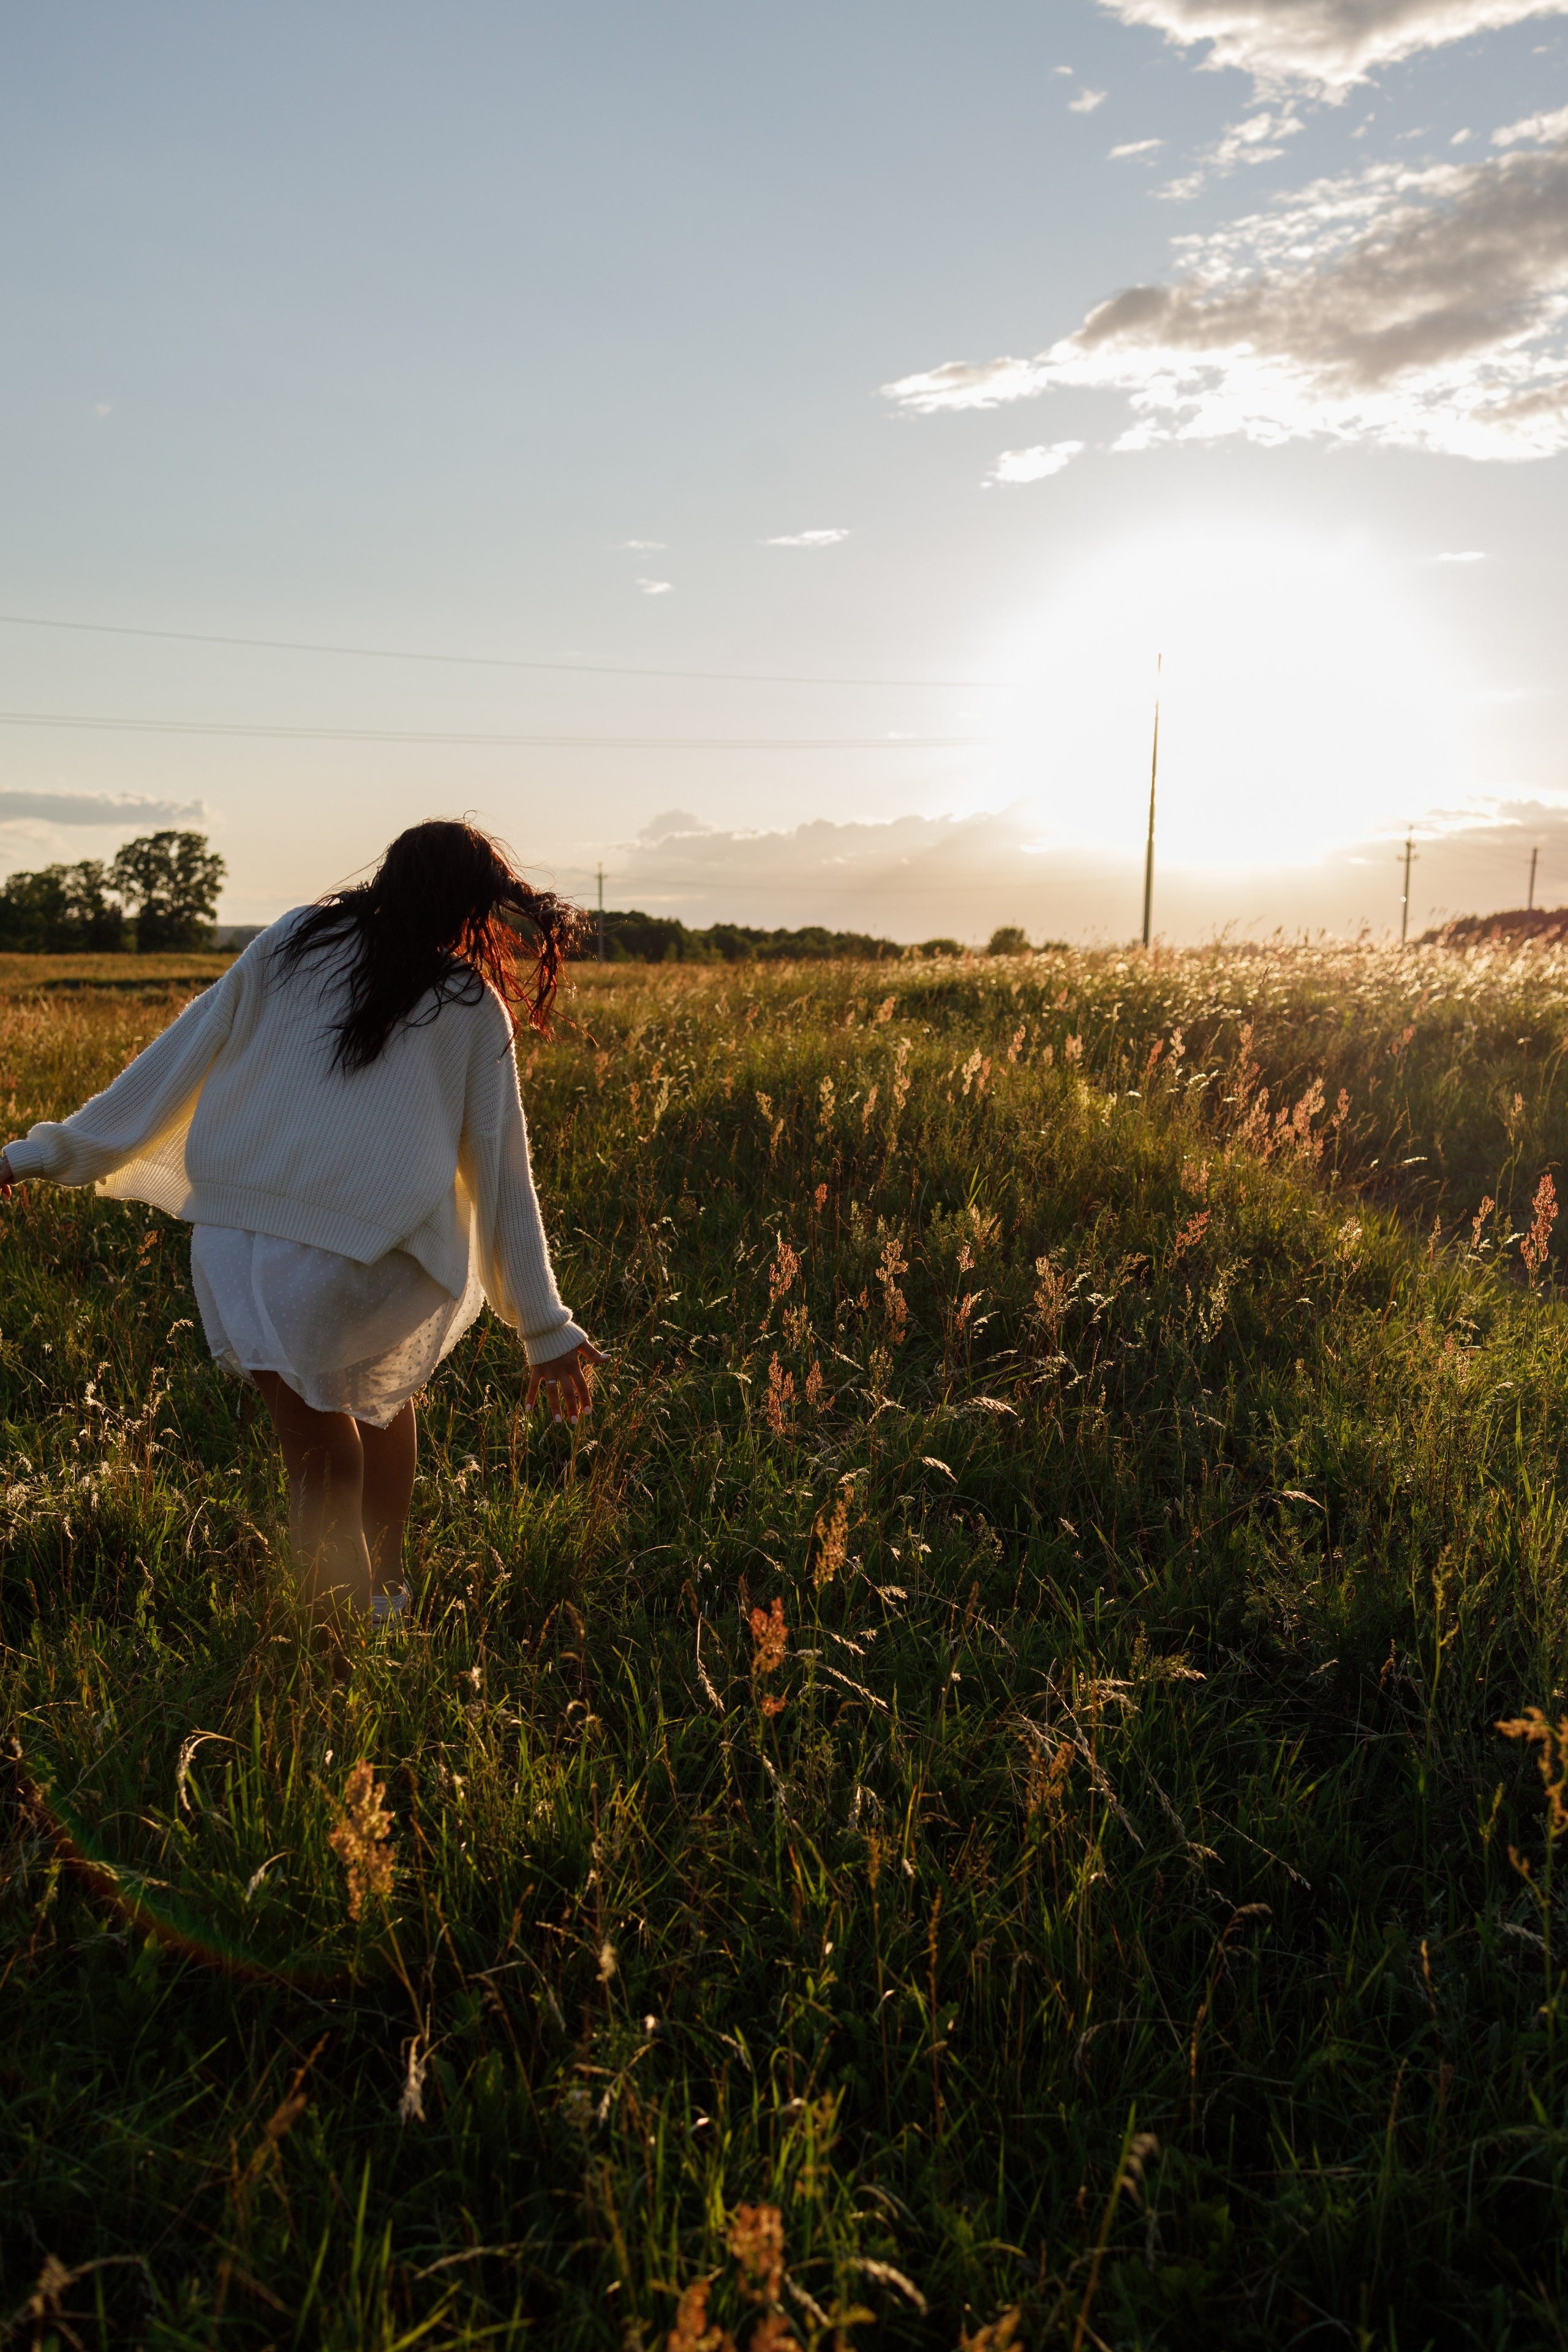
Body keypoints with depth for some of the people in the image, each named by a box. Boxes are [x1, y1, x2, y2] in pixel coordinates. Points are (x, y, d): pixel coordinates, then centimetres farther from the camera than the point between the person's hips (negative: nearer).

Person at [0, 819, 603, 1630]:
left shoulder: (297, 941, 13)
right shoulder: (474, 1009, 9)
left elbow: (183, 1054, 14)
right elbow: (501, 1175, 9)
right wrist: (546, 1330, 14)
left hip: (231, 1250, 1)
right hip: (355, 1266, -1)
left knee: (319, 1444, 16)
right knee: (383, 1382, 29)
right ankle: (386, 1593, 36)